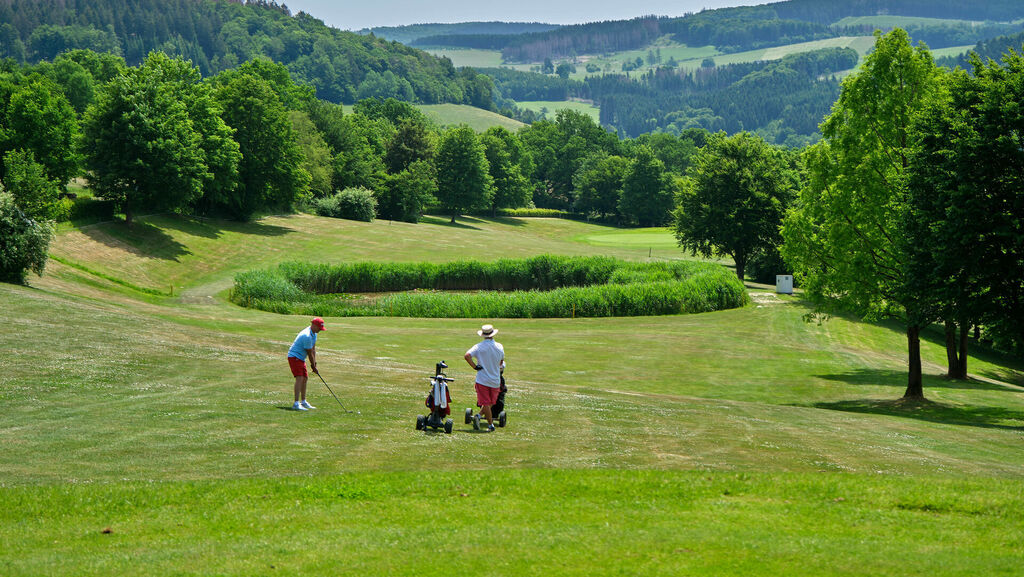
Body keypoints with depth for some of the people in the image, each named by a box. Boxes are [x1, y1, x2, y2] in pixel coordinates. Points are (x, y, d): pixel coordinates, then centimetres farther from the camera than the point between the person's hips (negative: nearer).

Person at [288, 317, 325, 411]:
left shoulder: (313, 333, 6)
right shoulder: (307, 336, -27)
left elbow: (313, 348, 11)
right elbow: (309, 353, -19)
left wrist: (314, 361, 2)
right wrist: (314, 367, -9)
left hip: (300, 358, 11)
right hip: (294, 356, -11)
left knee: (305, 378, 17)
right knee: (300, 378, -21)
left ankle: (303, 402, 30)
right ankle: (296, 404, -27)